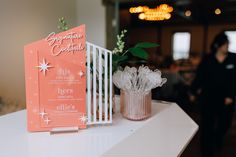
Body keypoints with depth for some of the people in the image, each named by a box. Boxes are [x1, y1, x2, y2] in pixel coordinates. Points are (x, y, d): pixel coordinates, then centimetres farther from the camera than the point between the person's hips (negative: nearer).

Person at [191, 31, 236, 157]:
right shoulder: (207, 59, -2)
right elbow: (199, 76, 1)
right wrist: (194, 91, -2)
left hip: (226, 98, 2)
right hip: (208, 97, -1)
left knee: (225, 123, 16)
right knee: (207, 126, 2)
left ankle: (218, 139, 50)